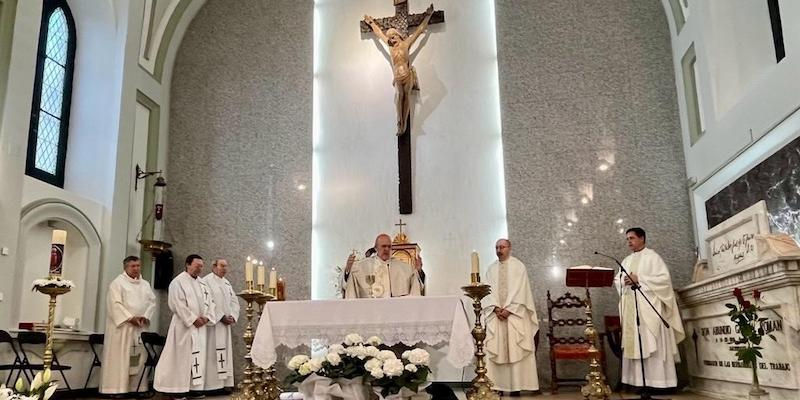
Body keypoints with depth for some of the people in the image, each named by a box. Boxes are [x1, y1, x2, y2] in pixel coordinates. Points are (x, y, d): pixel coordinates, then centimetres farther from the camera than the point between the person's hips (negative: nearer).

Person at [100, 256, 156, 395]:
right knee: (120, 358, -6)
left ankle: (136, 387, 9)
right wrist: (130, 318, -17)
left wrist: (146, 316, -5)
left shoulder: (145, 284, 17)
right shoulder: (118, 283, -2)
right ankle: (116, 389, -3)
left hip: (140, 327, 6)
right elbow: (115, 304, -11)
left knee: (138, 358, 4)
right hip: (122, 327, -5)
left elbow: (152, 302, 13)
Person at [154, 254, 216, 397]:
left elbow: (210, 302, 13)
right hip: (184, 325, -7)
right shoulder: (178, 282, -7)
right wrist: (193, 319, -17)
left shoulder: (202, 283, 14)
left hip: (200, 326, 7)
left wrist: (207, 317, -4)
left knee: (198, 357, 8)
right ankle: (177, 389, 1)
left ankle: (195, 387, 14)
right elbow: (178, 304, -16)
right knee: (182, 357, -4)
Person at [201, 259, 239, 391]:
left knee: (225, 353, 7)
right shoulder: (206, 281, -7)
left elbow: (234, 301, 16)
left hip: (225, 324, 8)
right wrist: (221, 317, -16)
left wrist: (232, 316, -1)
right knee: (212, 354, -7)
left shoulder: (226, 283, 17)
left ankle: (224, 383, 11)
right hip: (212, 324, -8)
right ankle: (212, 385, -3)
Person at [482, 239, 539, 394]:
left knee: (515, 349, -5)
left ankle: (516, 385, -2)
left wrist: (508, 309, -14)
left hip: (515, 314, -3)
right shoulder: (491, 268, 13)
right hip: (496, 314, 3)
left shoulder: (518, 266, 2)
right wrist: (496, 308, -9)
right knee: (496, 349, -2)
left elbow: (520, 290, -6)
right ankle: (497, 384, 0)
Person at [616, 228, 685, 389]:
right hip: (631, 309, 6)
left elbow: (664, 278, -11)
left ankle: (658, 381, -5)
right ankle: (640, 381, 5)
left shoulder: (652, 257, -1)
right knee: (635, 343, 3)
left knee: (652, 344, -8)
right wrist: (623, 281, -6)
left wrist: (639, 279, -15)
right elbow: (618, 280, 17)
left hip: (649, 307, -6)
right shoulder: (627, 260, 19)